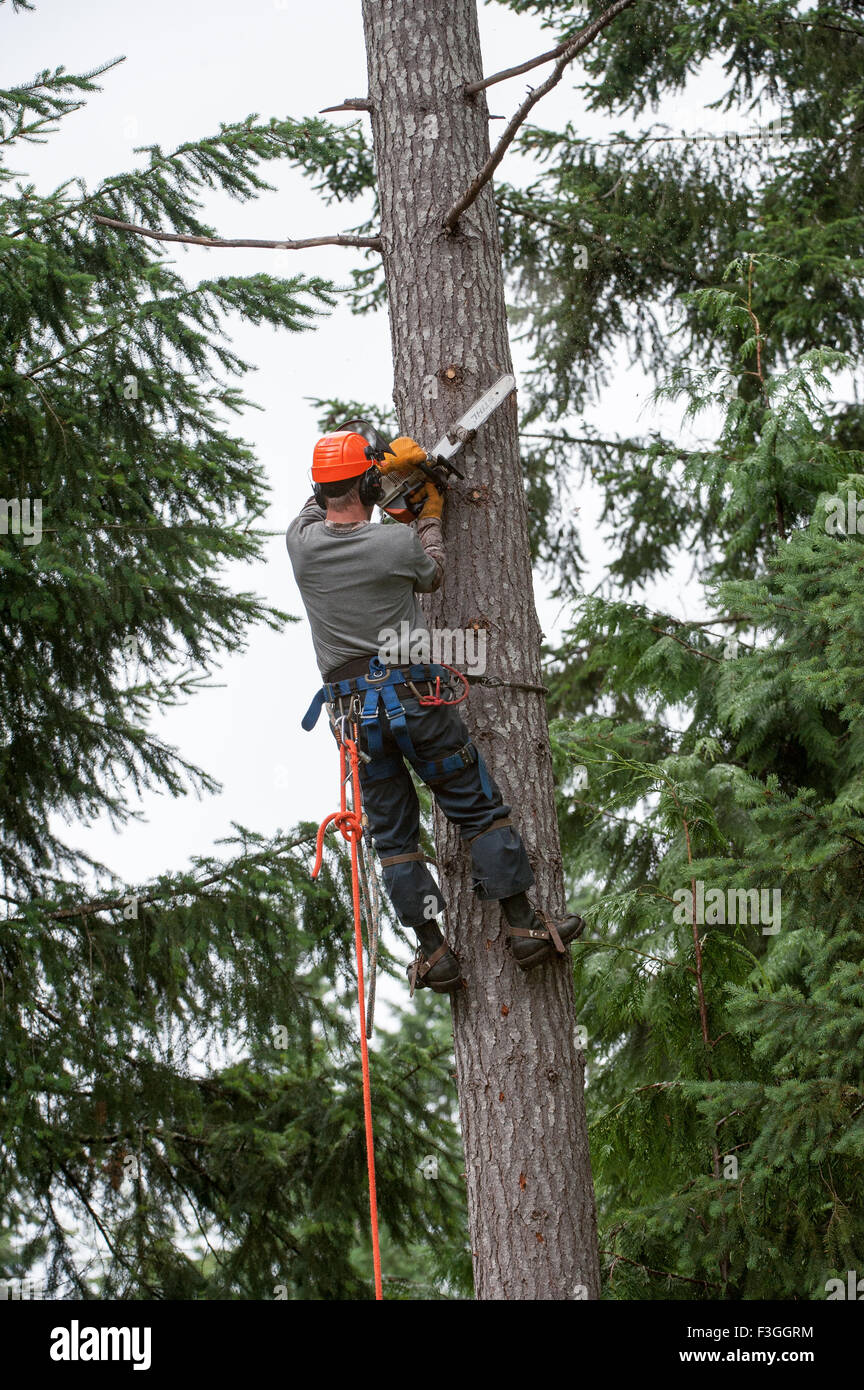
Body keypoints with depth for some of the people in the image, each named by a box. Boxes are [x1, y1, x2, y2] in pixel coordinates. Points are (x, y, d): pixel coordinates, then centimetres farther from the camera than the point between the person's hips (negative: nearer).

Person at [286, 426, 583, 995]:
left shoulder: (302, 541, -3)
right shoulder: (396, 542, -12)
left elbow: (322, 498, 21)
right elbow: (431, 575, 12)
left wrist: (385, 464, 20)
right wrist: (430, 517, 25)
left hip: (353, 708, 3)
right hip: (415, 696, -3)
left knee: (394, 836, 10)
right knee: (481, 810, 7)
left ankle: (435, 952, 7)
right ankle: (525, 926, 6)